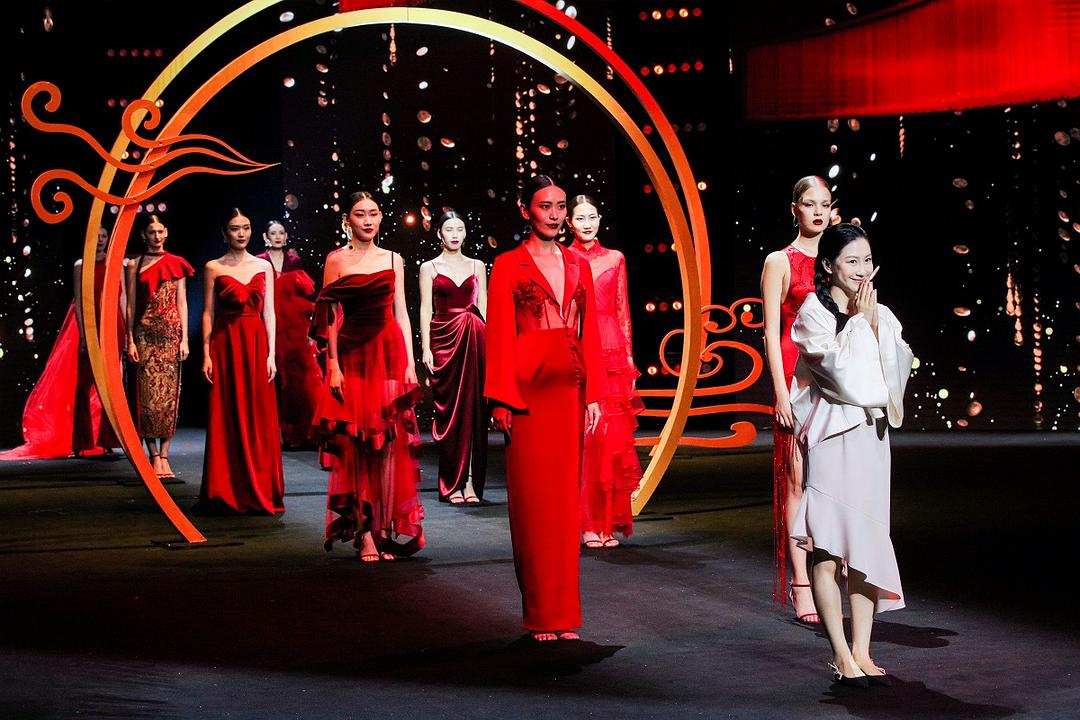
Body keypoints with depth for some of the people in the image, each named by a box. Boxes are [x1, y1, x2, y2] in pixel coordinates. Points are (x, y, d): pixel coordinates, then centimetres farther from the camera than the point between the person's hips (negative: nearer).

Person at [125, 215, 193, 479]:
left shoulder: (176, 263, 9)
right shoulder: (135, 264, 7)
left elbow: (182, 303, 7)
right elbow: (131, 304, 5)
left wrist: (184, 338, -1)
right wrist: (130, 340, -2)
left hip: (171, 332, 1)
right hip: (146, 333, -1)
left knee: (169, 394, -1)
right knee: (148, 395, -4)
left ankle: (164, 456, 4)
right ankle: (154, 456, 0)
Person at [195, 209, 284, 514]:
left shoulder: (264, 266, 9)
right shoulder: (213, 268, 4)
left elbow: (268, 312, 7)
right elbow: (208, 313, 3)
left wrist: (271, 354, 0)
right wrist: (206, 354, -5)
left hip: (256, 344, 2)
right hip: (225, 344, -2)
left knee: (259, 419, 1)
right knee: (225, 419, 0)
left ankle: (260, 492, 8)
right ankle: (226, 493, 5)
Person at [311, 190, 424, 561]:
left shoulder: (393, 259, 10)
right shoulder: (336, 260, 4)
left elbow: (401, 314, 8)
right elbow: (331, 318, 1)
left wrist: (410, 363, 1)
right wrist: (333, 366, -6)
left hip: (388, 353, 1)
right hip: (351, 357, -1)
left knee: (389, 443, -1)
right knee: (354, 445, -1)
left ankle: (387, 529, 7)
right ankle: (364, 533, 4)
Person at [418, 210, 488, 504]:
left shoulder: (477, 266, 12)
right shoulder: (429, 267, 7)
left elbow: (484, 306, 12)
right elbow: (425, 309, 3)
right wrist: (426, 348, -5)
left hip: (475, 339, 2)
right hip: (444, 339, -2)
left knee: (474, 408, -2)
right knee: (449, 410, -2)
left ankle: (470, 480, -1)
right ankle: (452, 483, 2)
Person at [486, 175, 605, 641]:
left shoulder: (578, 265, 14)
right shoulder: (508, 266, 1)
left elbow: (589, 333, 13)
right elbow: (500, 335, -4)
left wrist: (593, 394, 7)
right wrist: (502, 400, -10)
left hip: (570, 389, 4)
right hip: (528, 388, -4)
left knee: (565, 497, 6)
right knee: (533, 499, -1)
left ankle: (563, 612, 13)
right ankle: (540, 615, 6)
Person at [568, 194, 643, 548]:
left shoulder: (615, 259, 13)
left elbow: (623, 311, 13)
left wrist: (628, 358, 7)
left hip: (611, 354, 2)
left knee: (612, 439, -1)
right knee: (579, 439, -5)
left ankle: (609, 522, 7)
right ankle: (586, 524, 2)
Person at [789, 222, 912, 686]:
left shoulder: (880, 315, 13)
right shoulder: (814, 312, -3)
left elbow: (897, 369, 2)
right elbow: (843, 371, -14)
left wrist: (874, 325, -6)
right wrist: (859, 322, -6)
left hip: (871, 436, 6)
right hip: (832, 437, -5)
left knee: (865, 545, 6)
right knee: (828, 548, -5)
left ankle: (862, 652, 10)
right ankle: (842, 656, -1)